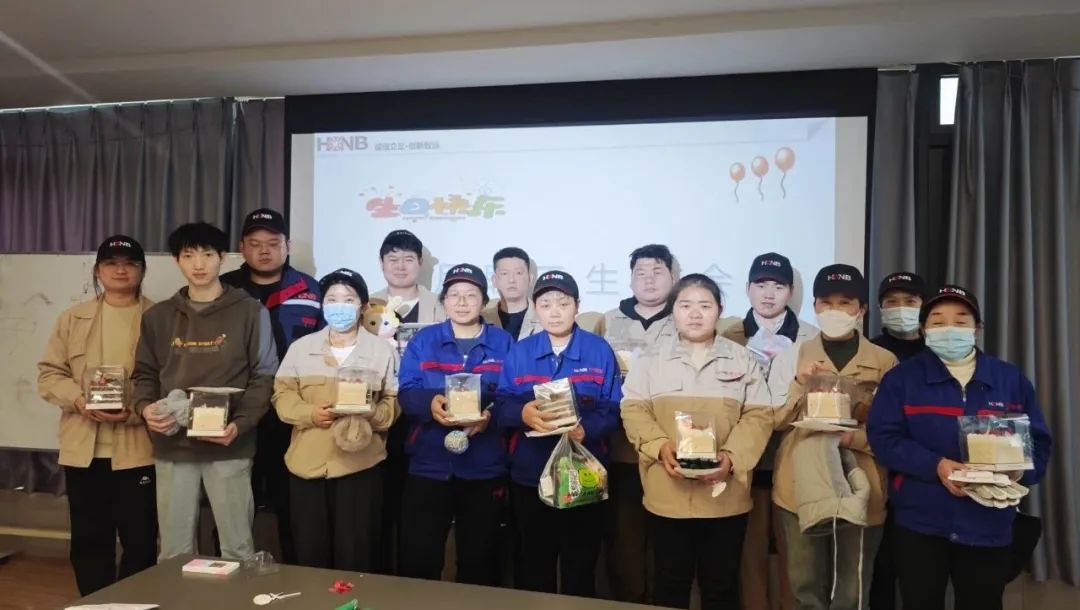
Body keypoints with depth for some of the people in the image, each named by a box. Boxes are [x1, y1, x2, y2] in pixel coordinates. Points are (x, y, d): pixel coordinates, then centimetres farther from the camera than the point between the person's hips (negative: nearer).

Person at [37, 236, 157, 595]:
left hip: (138, 447, -3)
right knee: (89, 538, 12)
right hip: (84, 447, 3)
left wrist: (136, 409, -20)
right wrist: (79, 400, -11)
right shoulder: (73, 318, 11)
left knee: (140, 539, 4)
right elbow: (49, 373, 8)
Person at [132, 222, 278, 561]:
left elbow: (264, 376, -3)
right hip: (172, 446, 3)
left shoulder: (250, 312, -1)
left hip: (229, 446, -3)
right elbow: (145, 373, 15)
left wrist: (240, 424, -15)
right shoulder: (158, 316, 11)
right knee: (174, 551, 11)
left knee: (238, 548, 3)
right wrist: (146, 407, -6)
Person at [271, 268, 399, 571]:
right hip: (307, 464, 2)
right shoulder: (300, 347, 9)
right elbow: (282, 394, 5)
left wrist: (370, 412, -18)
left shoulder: (382, 350, 4)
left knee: (355, 555, 3)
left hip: (360, 465, -2)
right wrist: (309, 413, -13)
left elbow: (395, 403, 2)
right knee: (310, 553, 10)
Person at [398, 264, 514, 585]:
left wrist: (491, 413, -21)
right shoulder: (422, 340, 7)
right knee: (418, 559, 4)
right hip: (429, 466, 0)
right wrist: (431, 402, -23)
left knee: (479, 561, 13)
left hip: (484, 469, 0)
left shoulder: (503, 343, 5)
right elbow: (405, 393, -2)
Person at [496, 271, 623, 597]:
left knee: (580, 567, 10)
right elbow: (501, 407, -2)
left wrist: (585, 429, -24)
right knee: (534, 564, 14)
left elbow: (613, 409, -6)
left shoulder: (600, 351, -1)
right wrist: (523, 412, -24)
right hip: (530, 474, 2)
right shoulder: (519, 352, 4)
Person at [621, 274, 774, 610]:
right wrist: (660, 446, -17)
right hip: (668, 494, 0)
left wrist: (732, 456, -15)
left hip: (725, 495, 0)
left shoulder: (742, 360, 5)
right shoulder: (651, 360, 5)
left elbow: (759, 415, 0)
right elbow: (634, 410, 0)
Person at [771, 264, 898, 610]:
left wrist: (855, 437, -15)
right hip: (800, 490, 1)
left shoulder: (885, 363, 4)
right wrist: (800, 383, -13)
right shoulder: (792, 357, 6)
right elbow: (775, 421, 2)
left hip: (860, 492, 0)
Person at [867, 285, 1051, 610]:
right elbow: (883, 438, -7)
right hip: (920, 523, -2)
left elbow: (1038, 441, 8)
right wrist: (935, 465, -21)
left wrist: (1019, 470, -14)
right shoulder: (901, 378, 1)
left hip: (989, 526, 2)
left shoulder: (1011, 379, 8)